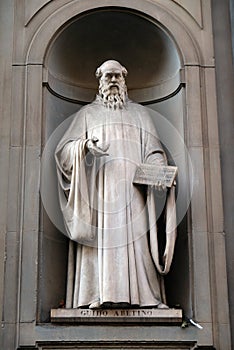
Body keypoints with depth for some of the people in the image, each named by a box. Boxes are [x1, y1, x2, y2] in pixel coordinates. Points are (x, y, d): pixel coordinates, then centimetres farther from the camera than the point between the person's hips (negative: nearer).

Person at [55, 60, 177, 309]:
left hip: (133, 192, 1)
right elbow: (64, 149, 8)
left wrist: (158, 170, -8)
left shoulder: (139, 113, 22)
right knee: (100, 238, -12)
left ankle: (141, 294, -12)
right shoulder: (87, 113, 18)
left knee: (135, 238, -9)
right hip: (99, 190, -1)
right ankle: (98, 295, -15)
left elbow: (153, 151, 13)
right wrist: (85, 145, -13)